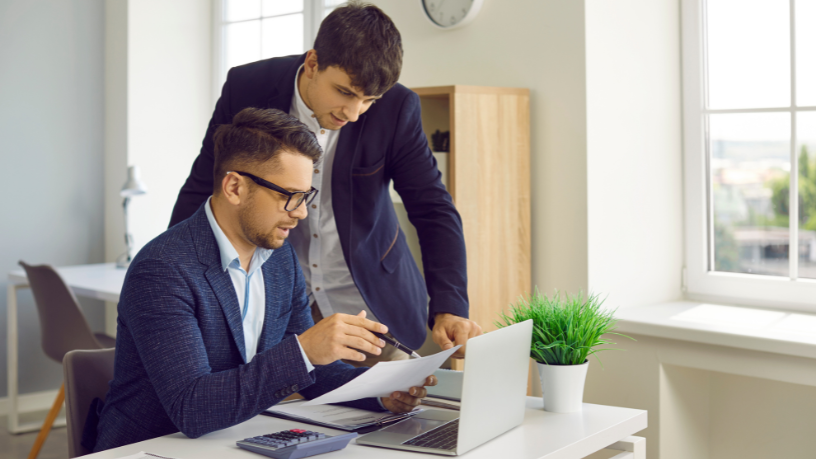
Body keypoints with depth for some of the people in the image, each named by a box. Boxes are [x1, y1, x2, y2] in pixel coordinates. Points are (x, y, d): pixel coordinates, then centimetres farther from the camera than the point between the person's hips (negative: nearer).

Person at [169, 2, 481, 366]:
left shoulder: (396, 108, -15)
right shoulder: (248, 88, -14)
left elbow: (434, 210, -11)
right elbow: (202, 191, -4)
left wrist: (449, 308, -24)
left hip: (369, 301, 0)